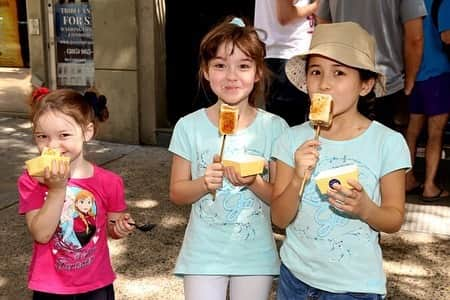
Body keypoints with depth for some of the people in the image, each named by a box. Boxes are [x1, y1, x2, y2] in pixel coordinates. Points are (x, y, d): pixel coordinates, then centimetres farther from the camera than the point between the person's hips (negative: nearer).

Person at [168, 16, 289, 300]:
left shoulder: (274, 127, -8)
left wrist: (254, 183, -22)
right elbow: (177, 193, -1)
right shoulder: (189, 126, -7)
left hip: (256, 254, 0)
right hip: (204, 253, 0)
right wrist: (204, 183, -20)